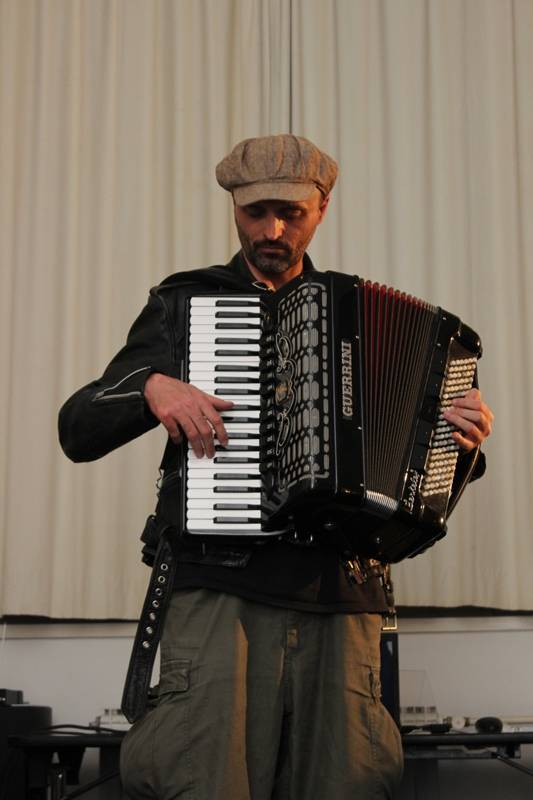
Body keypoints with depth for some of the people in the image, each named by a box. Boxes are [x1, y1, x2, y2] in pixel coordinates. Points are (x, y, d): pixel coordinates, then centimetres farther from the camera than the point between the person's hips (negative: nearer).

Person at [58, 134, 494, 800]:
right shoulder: (185, 303, 13)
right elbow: (78, 430, 6)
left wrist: (460, 442, 1)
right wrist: (153, 385, -12)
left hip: (341, 598, 2)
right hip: (218, 589, -2)